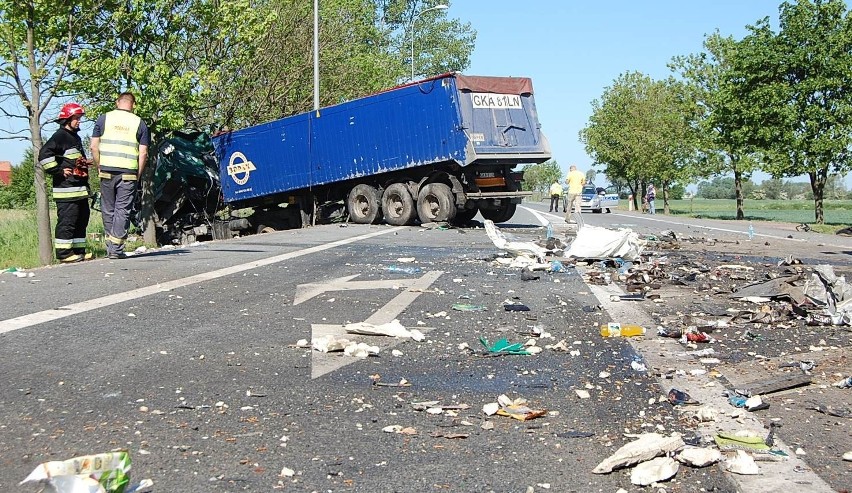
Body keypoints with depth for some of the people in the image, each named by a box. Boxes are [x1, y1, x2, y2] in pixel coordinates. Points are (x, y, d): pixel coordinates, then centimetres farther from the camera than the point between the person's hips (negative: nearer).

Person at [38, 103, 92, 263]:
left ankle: (79, 251, 21)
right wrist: (58, 171, -17)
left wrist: (85, 168, 23)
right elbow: (44, 154, -21)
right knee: (67, 221, -9)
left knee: (82, 219, 14)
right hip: (67, 189, -10)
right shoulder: (60, 136, -9)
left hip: (80, 188, 10)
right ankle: (64, 253, -6)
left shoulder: (76, 137, 22)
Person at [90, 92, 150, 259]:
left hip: (107, 171, 1)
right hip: (129, 173, -1)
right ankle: (117, 249, -1)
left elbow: (94, 147, 2)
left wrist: (100, 167, 11)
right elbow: (143, 153, -1)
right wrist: (138, 175, 5)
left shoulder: (104, 119, 5)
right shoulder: (139, 123, 4)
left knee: (108, 209, 11)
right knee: (123, 210, 2)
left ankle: (110, 246, 16)